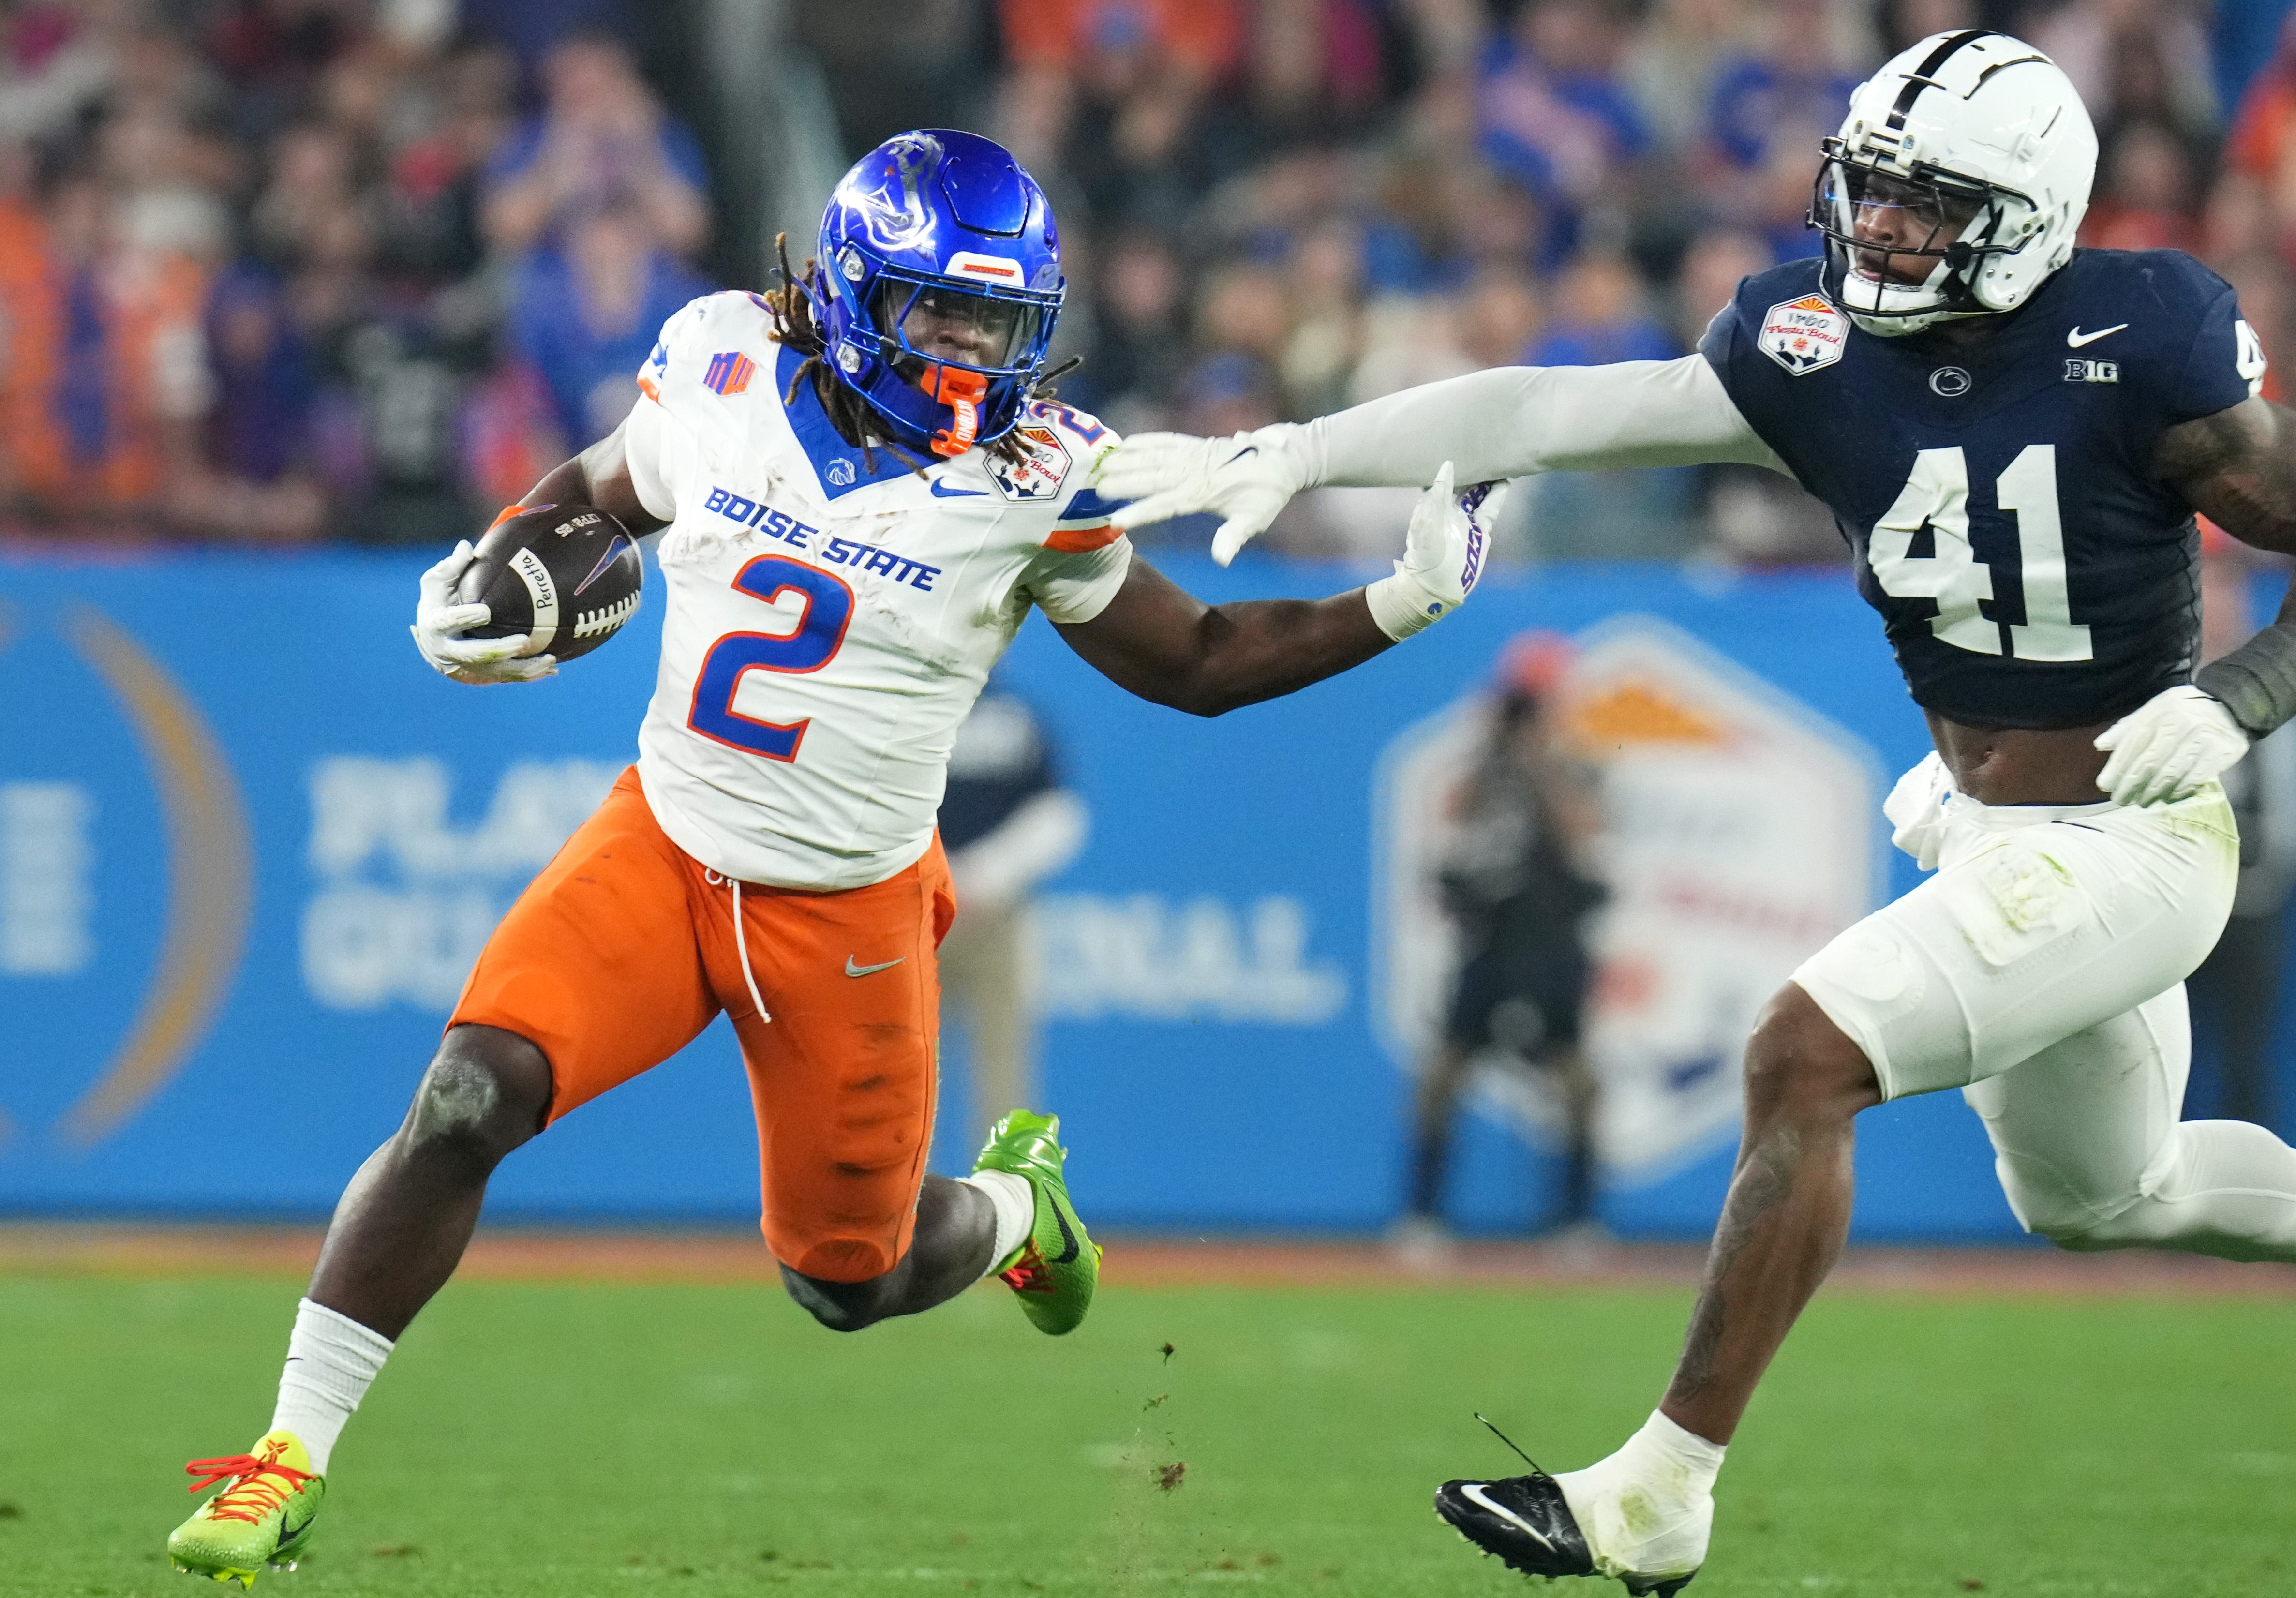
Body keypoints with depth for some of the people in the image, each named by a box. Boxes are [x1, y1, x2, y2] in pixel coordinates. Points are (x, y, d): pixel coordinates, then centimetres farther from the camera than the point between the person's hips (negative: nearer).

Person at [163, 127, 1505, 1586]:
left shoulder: (1031, 480, -12)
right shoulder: (724, 374, -7)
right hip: (661, 849, 1)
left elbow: (1195, 666, -1)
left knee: (853, 1281, 9)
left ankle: (1017, 1207, 46)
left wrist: (1397, 608, -11)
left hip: (847, 911, -1)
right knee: (464, 1104, -20)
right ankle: (288, 1463, -13)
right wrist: (483, 586, -5)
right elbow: (591, 494, 13)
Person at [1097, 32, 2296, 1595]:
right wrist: (1284, 457, -26)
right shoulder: (1821, 348, -9)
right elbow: (1548, 411, -16)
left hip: (2127, 845, -7)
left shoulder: (2135, 352, -22)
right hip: (1981, 824, 8)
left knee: (1805, 1058, -21)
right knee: (2097, 1201, 25)